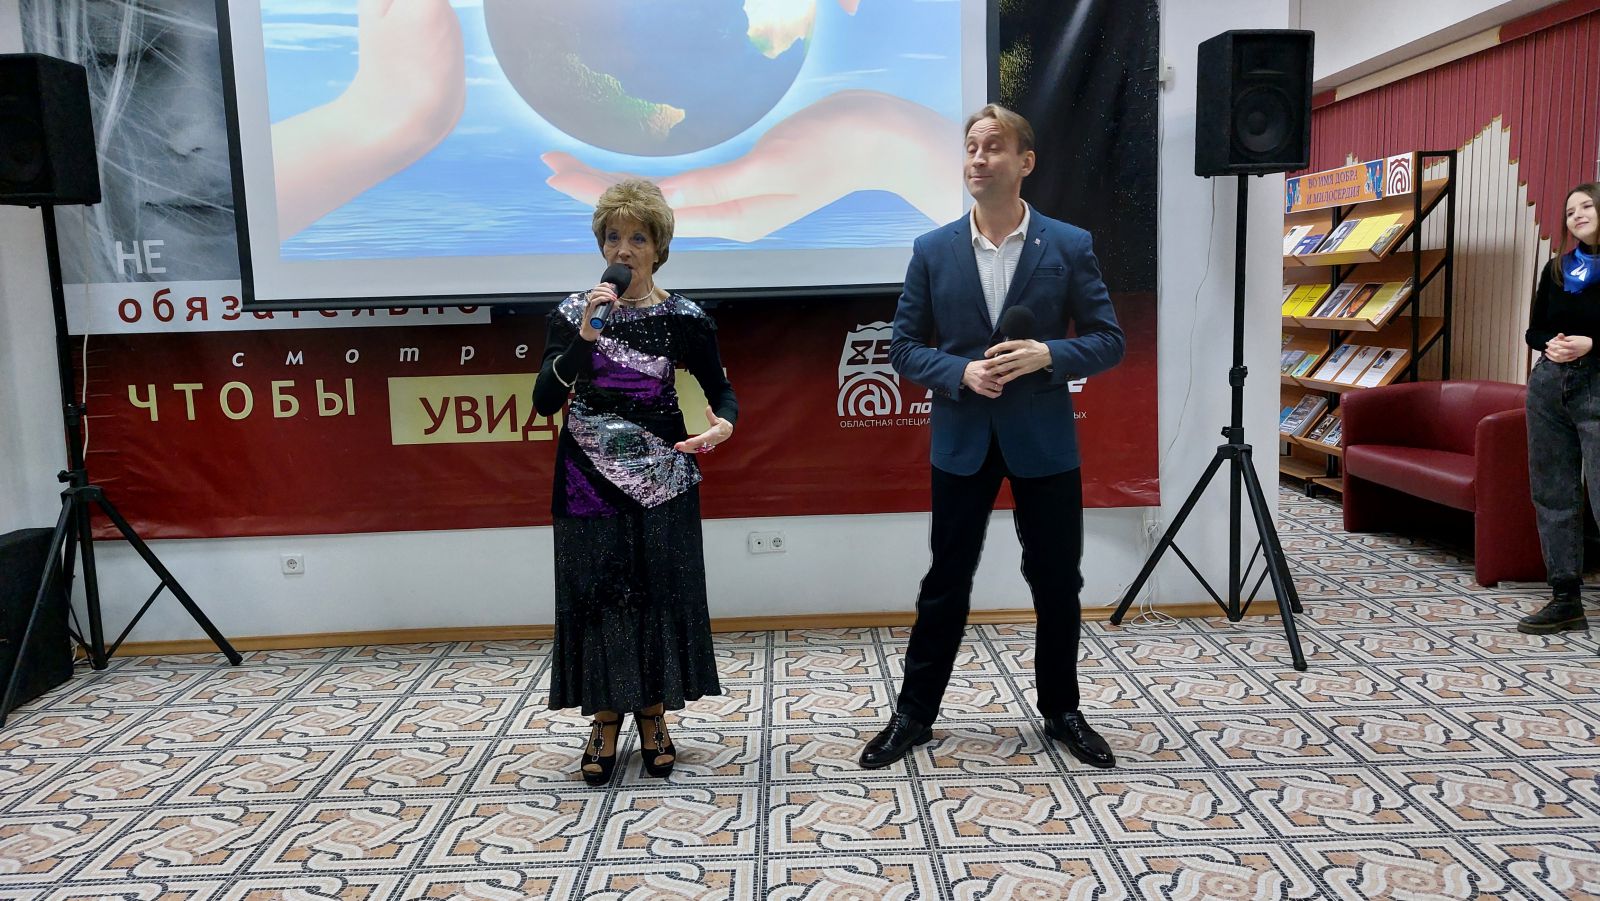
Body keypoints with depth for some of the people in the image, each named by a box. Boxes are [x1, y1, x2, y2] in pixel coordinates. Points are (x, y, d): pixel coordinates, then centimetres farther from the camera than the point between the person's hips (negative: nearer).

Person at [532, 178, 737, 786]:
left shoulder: (683, 318, -3)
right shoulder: (573, 312, -3)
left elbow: (722, 393, 4)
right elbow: (544, 401, -12)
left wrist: (722, 424, -19)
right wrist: (585, 336, -24)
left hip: (660, 478, 0)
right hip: (589, 478, 0)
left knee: (660, 592, 6)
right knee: (595, 592, 5)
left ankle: (653, 714, 25)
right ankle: (606, 718, 22)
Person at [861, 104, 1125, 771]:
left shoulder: (1069, 246, -2)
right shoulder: (933, 251, 1)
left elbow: (1108, 340, -1)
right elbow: (903, 347, 2)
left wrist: (1046, 355, -19)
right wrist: (961, 373, -16)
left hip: (1044, 440, 0)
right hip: (962, 441, 0)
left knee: (1057, 582, 10)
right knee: (946, 583, 9)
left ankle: (1061, 711, 30)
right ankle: (915, 713, 23)